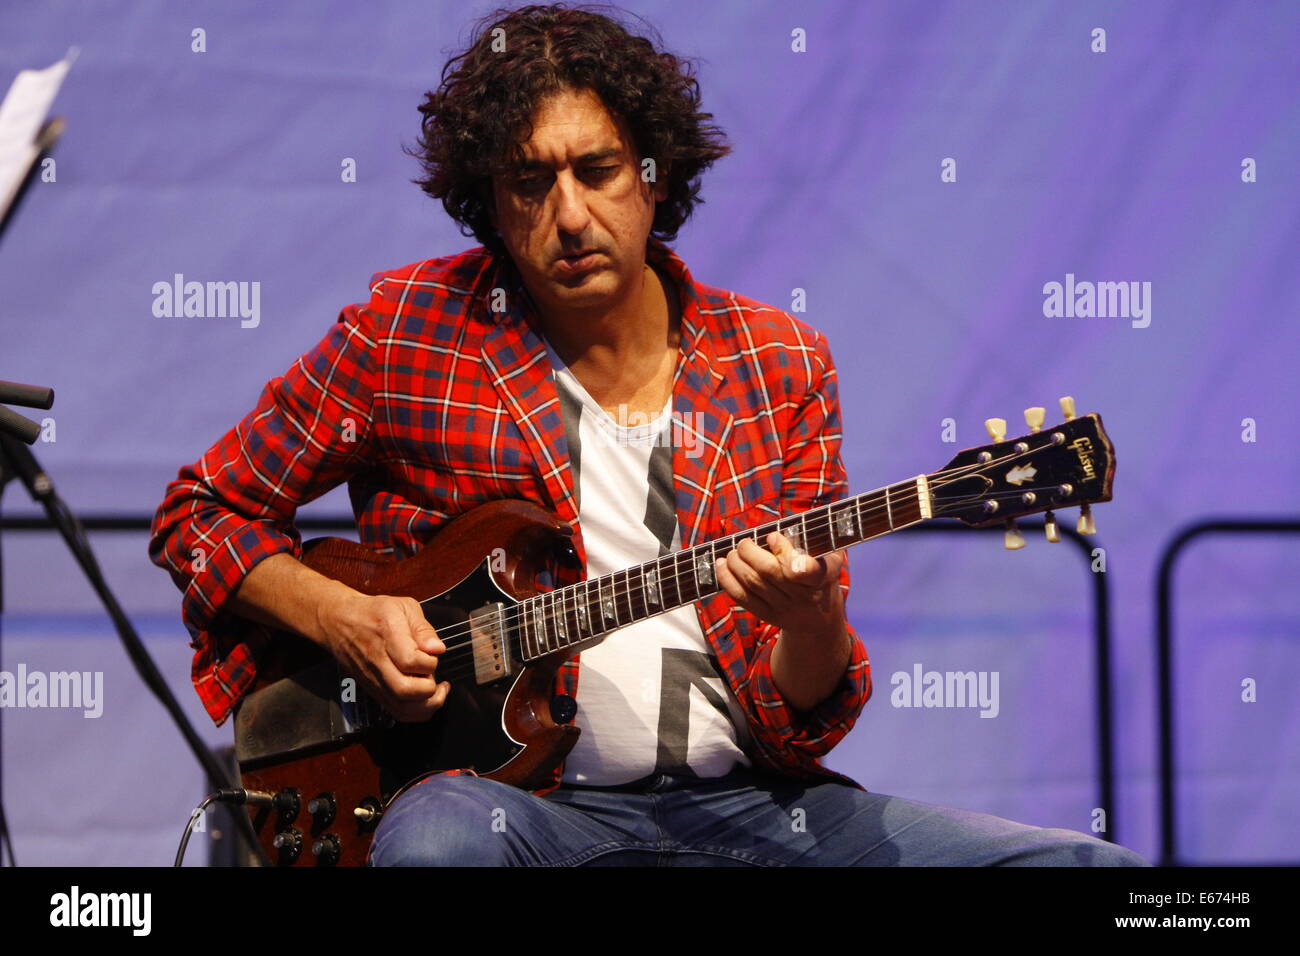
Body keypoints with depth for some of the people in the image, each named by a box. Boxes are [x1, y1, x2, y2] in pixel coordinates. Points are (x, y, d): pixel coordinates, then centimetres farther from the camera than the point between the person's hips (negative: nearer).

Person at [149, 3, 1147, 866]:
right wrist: (339, 617, -5)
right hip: (513, 793, -2)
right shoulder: (409, 328, 4)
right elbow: (202, 512, 13)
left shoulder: (782, 366, 9)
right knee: (436, 842, -41)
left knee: (1094, 872, -15)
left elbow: (797, 727, 6)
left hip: (743, 799, 3)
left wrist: (812, 626, -18)